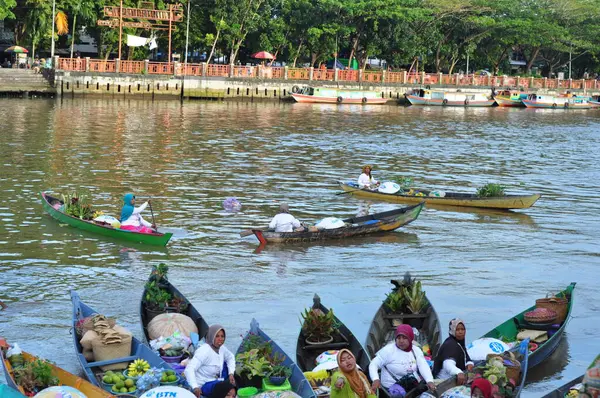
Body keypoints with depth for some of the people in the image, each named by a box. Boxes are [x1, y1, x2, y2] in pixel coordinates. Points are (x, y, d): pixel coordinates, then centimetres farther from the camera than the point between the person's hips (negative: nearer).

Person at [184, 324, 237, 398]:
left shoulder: (221, 348, 0)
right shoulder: (204, 351, -23)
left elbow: (230, 357, 21)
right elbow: (189, 369, -31)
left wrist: (231, 374, 5)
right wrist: (195, 387, -44)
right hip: (203, 386, -9)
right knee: (230, 385, -25)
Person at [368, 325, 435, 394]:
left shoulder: (416, 350, 5)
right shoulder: (388, 350, -7)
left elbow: (424, 366, -8)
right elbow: (373, 365, -9)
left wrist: (430, 381, -29)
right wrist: (375, 379, -31)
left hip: (414, 386, 4)